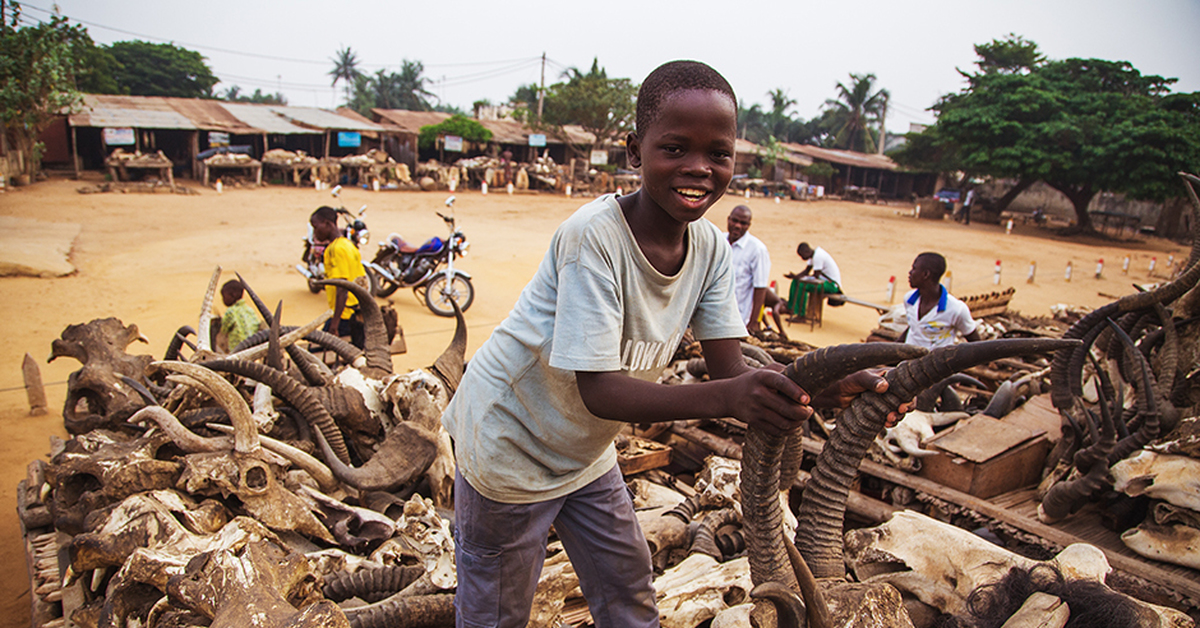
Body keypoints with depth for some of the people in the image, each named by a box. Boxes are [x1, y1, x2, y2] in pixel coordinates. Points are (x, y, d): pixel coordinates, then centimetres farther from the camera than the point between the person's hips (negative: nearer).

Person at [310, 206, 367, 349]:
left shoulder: (337, 248, -13)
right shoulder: (349, 245, 15)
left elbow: (342, 288, -21)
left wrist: (335, 322, -23)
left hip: (344, 315, -9)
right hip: (357, 314, 9)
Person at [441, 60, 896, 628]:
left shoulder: (709, 247, -10)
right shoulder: (592, 237, -31)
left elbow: (730, 372, -13)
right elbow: (598, 390, -34)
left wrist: (825, 389, -31)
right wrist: (727, 397, -48)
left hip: (586, 451, 6)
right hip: (508, 447, -6)